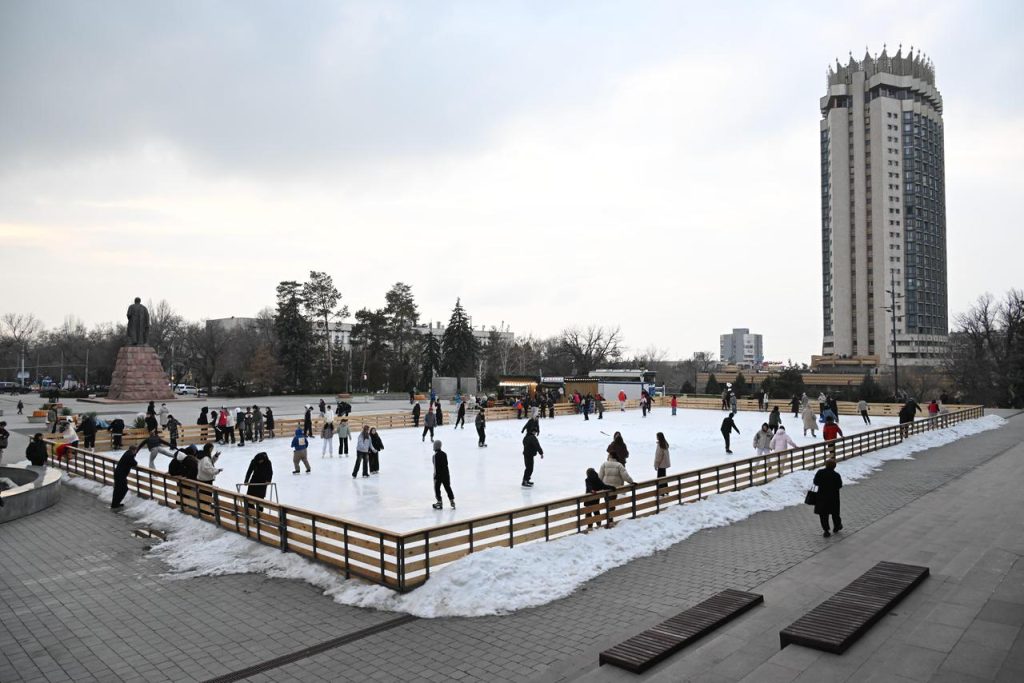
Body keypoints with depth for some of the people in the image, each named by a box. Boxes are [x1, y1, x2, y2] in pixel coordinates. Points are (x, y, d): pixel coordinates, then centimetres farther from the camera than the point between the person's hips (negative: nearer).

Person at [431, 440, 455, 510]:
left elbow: (436, 467, -18)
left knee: (437, 488, 6)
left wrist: (435, 476, -15)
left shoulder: (435, 455, -17)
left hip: (438, 474, -6)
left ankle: (439, 503, 6)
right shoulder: (444, 454, 5)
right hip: (446, 473, 7)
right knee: (447, 487, 14)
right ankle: (452, 501, 16)